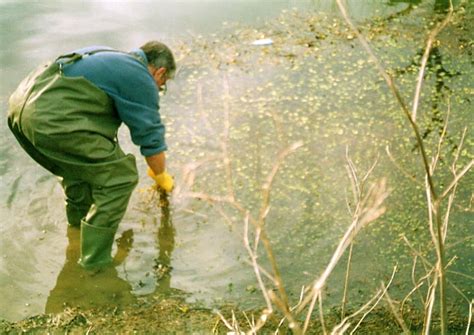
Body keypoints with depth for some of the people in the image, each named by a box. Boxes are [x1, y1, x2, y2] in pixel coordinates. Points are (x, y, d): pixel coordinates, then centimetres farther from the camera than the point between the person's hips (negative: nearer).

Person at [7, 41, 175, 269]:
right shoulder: (142, 81, 3)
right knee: (120, 177, 1)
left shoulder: (111, 58, 28)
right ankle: (95, 261, 5)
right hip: (51, 121, -9)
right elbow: (151, 138, 9)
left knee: (81, 160, 33)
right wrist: (162, 177, 28)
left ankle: (79, 214, 51)